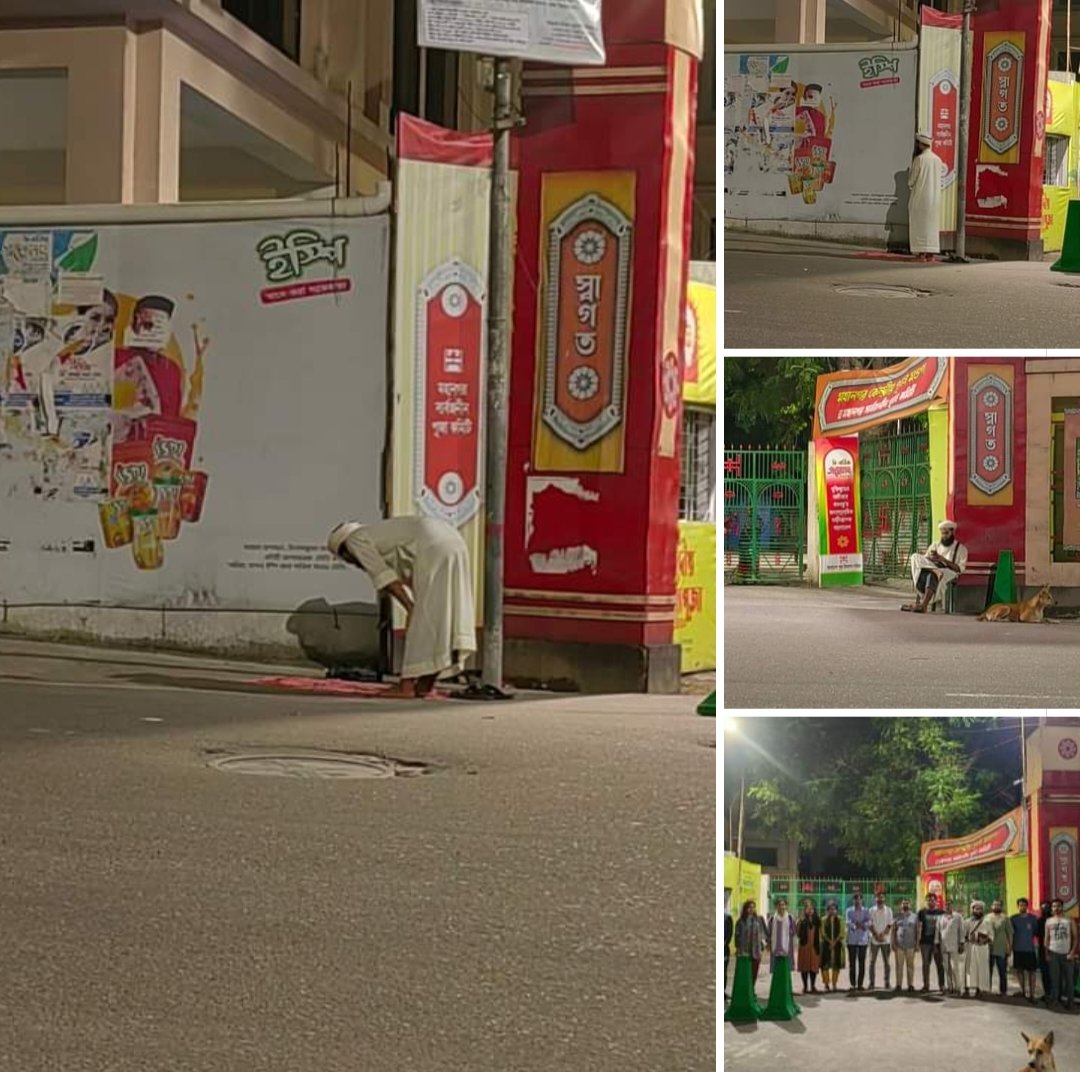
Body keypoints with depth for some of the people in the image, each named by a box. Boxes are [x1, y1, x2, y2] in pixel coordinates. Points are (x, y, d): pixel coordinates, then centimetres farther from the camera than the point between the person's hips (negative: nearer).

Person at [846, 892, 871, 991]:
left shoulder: (865, 911, 9)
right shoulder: (849, 911, 7)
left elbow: (868, 923, -5)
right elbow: (849, 923, -8)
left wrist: (860, 924, -22)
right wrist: (860, 925, -21)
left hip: (863, 940, 1)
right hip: (852, 940, -1)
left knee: (862, 963, 0)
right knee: (852, 963, 0)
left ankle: (860, 984, 4)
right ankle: (852, 984, 3)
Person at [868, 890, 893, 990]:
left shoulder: (888, 910, 5)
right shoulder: (872, 910, 3)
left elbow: (889, 925, -1)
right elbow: (870, 925, -2)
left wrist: (882, 934, -15)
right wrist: (876, 936, -13)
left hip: (886, 940, 0)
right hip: (874, 940, 0)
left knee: (886, 962, 4)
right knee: (872, 962, 0)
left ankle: (887, 982, 9)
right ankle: (872, 983, 3)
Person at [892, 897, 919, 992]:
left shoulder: (914, 917, 7)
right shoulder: (897, 917, 9)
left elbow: (917, 931, 6)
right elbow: (893, 930, 9)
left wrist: (917, 944, -1)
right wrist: (893, 943, 1)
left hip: (910, 945, -1)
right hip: (899, 945, 1)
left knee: (910, 966, 1)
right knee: (899, 965, 1)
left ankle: (911, 985, 3)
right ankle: (898, 985, 4)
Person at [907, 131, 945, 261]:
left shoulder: (919, 159, -11)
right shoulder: (938, 159, 4)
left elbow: (911, 180, -8)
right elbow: (942, 174, 12)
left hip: (920, 196, -5)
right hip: (935, 196, 5)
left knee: (919, 224, -1)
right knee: (932, 224, 9)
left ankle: (921, 253, -5)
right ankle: (931, 253, 7)